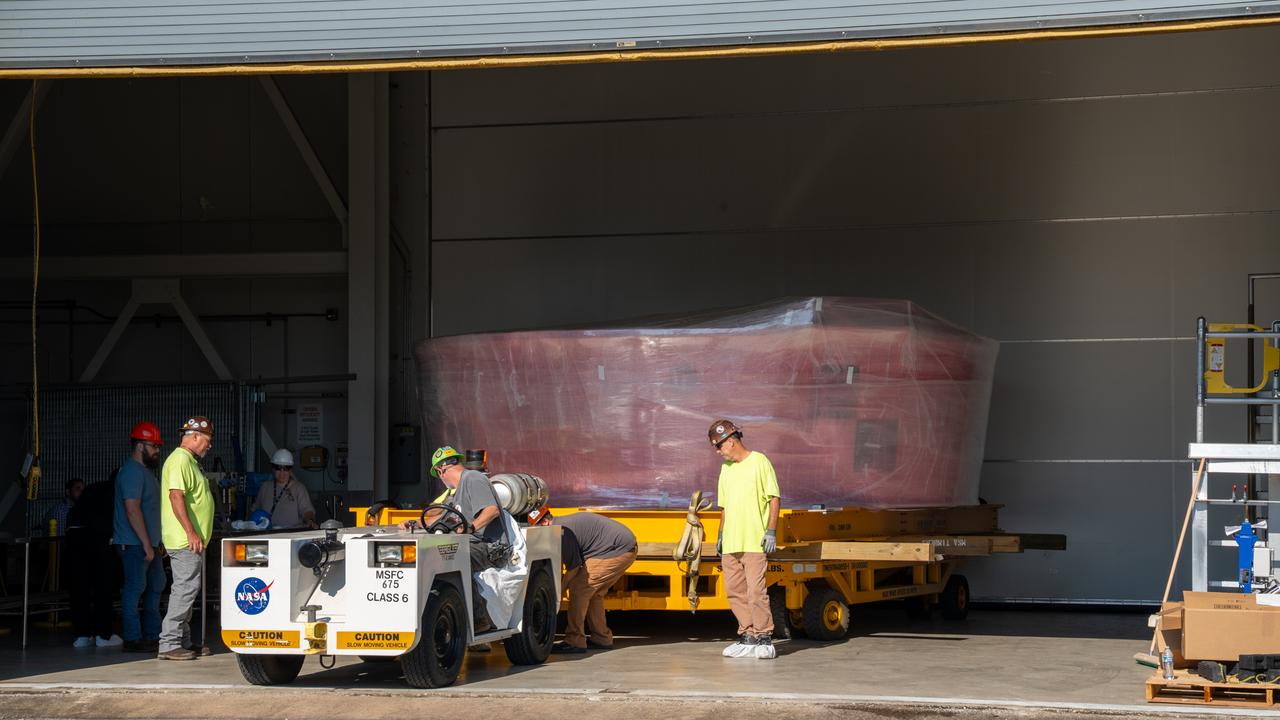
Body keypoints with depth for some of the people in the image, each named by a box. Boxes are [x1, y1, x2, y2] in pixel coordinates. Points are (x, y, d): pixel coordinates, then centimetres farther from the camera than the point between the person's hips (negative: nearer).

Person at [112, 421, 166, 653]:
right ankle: (132, 639, -4)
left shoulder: (145, 471, 19)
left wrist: (157, 543, 22)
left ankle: (152, 635, 20)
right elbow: (132, 510, -22)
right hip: (134, 544, -11)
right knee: (134, 588, -7)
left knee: (156, 586, 14)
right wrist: (147, 545, -23)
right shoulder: (132, 472, -15)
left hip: (148, 543, 11)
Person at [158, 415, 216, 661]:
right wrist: (191, 532, -25)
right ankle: (169, 644, -13)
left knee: (186, 590, 13)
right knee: (186, 589, -12)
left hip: (192, 540, 11)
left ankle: (183, 642, 18)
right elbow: (176, 496, -22)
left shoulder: (190, 461, 21)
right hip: (185, 540, -11)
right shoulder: (180, 460, -13)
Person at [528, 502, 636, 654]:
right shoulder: (565, 523, 17)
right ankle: (602, 639, 25)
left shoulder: (562, 532, -15)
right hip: (627, 549, 11)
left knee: (579, 590, -10)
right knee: (594, 593, 18)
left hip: (617, 551, -11)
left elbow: (574, 567, -12)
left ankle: (574, 642, -9)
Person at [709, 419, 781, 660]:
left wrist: (771, 531, -11)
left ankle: (764, 638, -4)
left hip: (754, 541, -7)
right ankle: (748, 637, 13)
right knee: (734, 590, 5)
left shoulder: (759, 461, -3)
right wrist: (720, 535, 21)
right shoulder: (726, 468, 17)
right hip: (731, 542, 7)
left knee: (756, 590, -11)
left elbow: (774, 498, -5)